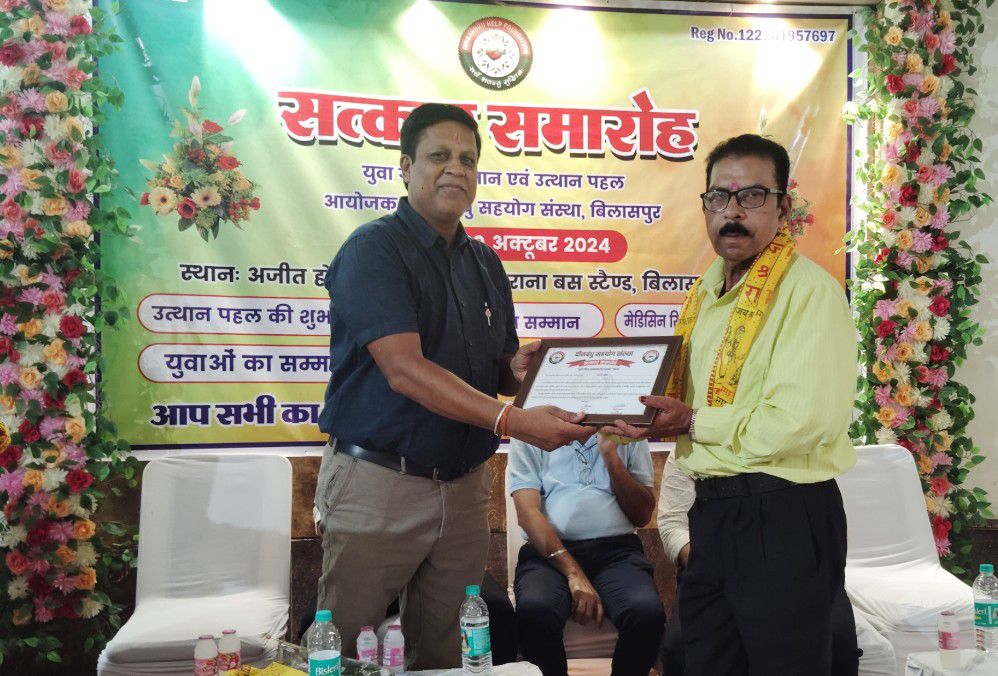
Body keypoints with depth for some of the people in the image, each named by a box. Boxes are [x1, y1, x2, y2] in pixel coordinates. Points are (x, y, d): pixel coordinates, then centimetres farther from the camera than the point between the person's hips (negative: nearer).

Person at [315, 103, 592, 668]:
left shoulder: (485, 262, 11)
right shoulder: (373, 249, -10)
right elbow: (405, 369, -22)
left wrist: (518, 369, -8)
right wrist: (510, 419, -30)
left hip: (465, 485, 6)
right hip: (378, 484, -6)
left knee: (447, 651, 16)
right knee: (347, 653, 7)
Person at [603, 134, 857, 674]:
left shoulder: (809, 290, -15)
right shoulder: (705, 293, 12)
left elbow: (799, 423, -25)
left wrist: (692, 422, -17)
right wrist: (651, 414, 3)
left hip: (783, 519, -8)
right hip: (712, 511, 8)